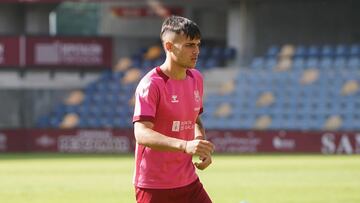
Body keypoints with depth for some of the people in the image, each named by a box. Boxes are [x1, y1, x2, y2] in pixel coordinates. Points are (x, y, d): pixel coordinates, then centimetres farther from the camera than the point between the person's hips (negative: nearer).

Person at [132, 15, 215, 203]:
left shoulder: (196, 78, 9)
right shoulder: (151, 84, -16)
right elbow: (141, 134, -28)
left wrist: (202, 146, 3)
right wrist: (185, 145, -42)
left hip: (189, 183, 7)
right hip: (153, 186, -7)